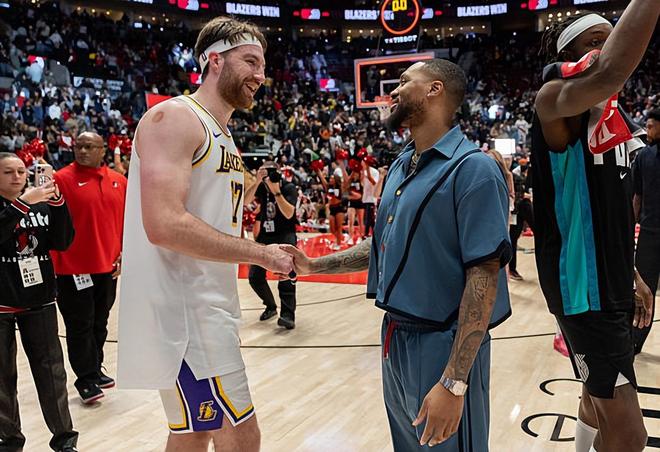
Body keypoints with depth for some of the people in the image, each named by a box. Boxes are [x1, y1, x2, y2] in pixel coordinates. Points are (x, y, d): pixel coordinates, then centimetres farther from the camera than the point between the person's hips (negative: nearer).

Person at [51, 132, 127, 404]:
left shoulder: (119, 181, 6)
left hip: (107, 267, 5)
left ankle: (95, 369, 33)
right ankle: (86, 380, 15)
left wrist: (124, 251, 6)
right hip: (73, 268, -5)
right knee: (80, 326, 3)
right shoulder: (62, 178, -8)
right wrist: (54, 262, -16)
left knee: (100, 323, 17)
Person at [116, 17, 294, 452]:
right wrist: (261, 253, -17)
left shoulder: (223, 139, 18)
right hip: (184, 314, -9)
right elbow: (165, 225, -24)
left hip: (211, 311, 9)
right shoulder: (175, 118, -12)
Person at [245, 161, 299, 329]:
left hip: (285, 234, -5)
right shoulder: (261, 187, -1)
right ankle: (270, 306, 26)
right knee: (255, 276, 3)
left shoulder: (289, 188, -11)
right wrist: (257, 181, -27)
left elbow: (288, 213, -24)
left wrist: (276, 191, -32)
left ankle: (288, 314, -27)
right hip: (265, 235, 5)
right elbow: (245, 201, -17)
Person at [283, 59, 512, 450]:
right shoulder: (400, 168, 8)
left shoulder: (472, 169, -17)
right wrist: (313, 265, 14)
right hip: (395, 341, 8)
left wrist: (454, 382, -26)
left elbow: (484, 275, -22)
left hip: (442, 346, -8)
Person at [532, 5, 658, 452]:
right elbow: (607, 74, -40)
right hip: (582, 288, -9)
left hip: (612, 284, 9)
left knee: (602, 396, 24)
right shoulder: (555, 100, -14)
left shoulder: (615, 119, 13)